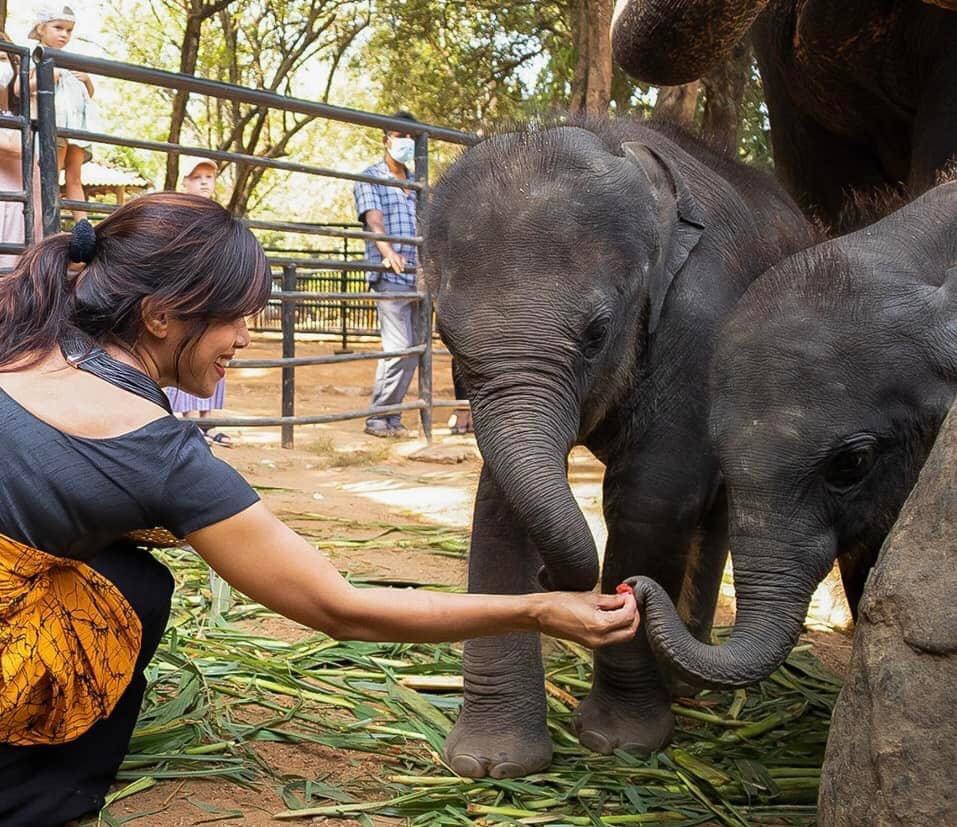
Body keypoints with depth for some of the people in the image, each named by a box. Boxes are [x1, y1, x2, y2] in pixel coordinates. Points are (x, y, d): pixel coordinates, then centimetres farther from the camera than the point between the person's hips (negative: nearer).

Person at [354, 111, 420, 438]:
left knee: (411, 350, 7)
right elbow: (373, 217, -16)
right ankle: (378, 419, -4)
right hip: (389, 276, -7)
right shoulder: (370, 177, 1)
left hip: (416, 275, 7)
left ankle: (391, 416, 15)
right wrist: (387, 251, -33)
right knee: (399, 348, -14)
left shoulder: (416, 182, 21)